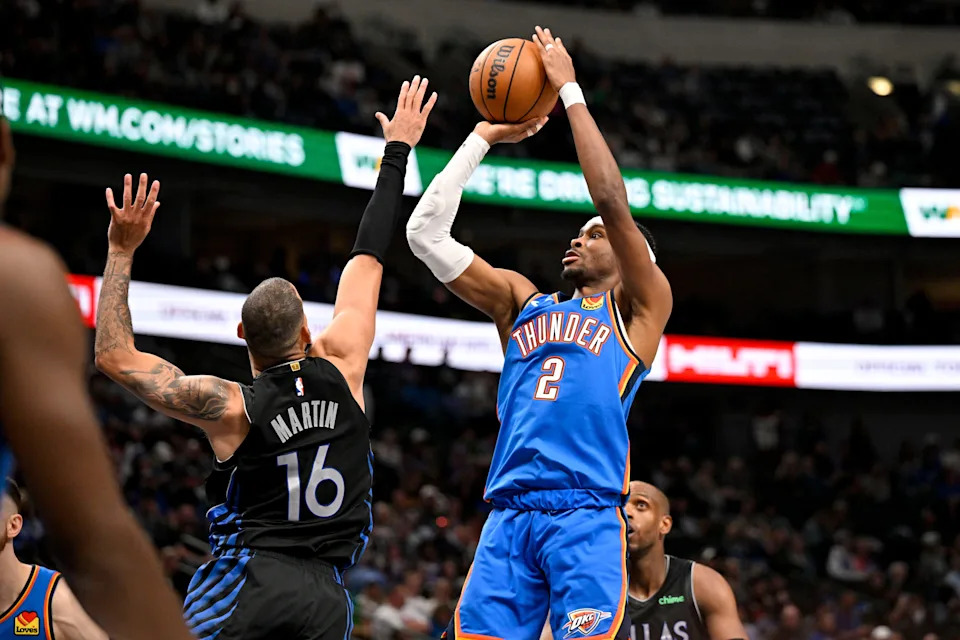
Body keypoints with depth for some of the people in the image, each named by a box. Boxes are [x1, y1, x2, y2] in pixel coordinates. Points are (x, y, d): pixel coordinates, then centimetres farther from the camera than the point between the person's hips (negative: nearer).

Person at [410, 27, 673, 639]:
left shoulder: (641, 309, 13)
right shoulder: (524, 302, 24)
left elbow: (615, 204, 0)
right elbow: (427, 233, 20)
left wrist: (569, 90, 4)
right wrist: (484, 137, 18)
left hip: (589, 515, -4)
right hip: (510, 515, 4)